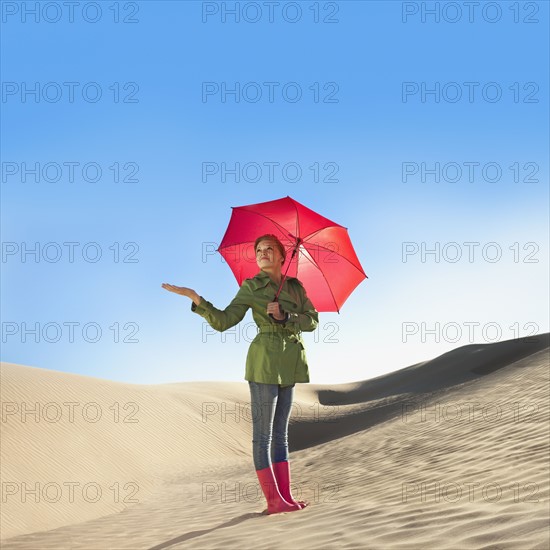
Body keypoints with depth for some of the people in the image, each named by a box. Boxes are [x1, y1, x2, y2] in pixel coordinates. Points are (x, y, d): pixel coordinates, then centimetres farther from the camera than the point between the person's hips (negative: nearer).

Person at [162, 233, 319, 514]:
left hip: (289, 365, 6)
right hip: (265, 361, -6)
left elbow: (312, 320, 2)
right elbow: (223, 321, -11)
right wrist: (195, 298, -24)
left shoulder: (295, 286, 10)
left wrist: (284, 317, -15)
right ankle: (273, 500, -1)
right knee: (262, 433, -3)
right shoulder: (251, 287, -4)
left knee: (280, 432, 10)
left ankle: (285, 496, 13)